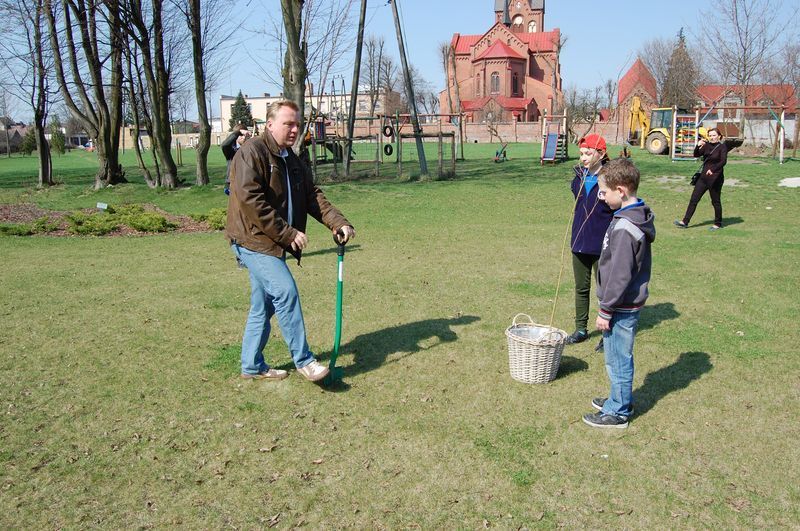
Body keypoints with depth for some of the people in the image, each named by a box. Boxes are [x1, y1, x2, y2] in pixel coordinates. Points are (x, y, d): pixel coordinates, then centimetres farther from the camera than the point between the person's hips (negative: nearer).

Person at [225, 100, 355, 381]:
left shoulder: (292, 160, 16)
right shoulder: (252, 152, -12)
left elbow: (313, 196, 12)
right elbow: (250, 200, -22)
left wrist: (339, 223, -4)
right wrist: (288, 233, -21)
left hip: (273, 243, 9)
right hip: (254, 240, -9)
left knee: (263, 305, 13)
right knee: (286, 292, -15)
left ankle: (252, 366, 25)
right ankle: (303, 360, -5)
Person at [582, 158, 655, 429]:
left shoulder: (624, 228, -25)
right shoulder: (639, 217, 6)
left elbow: (620, 275, -24)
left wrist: (606, 310, -15)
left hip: (621, 308, -9)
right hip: (630, 303, 9)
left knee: (618, 359, 5)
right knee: (619, 357, 23)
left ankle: (618, 413, 18)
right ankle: (620, 399, 38)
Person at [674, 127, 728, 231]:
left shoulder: (722, 147, -8)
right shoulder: (707, 145, 8)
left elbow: (723, 161, -20)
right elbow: (696, 155, 1)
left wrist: (713, 170, -33)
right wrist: (698, 146, -17)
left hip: (715, 178, -6)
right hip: (704, 176, 6)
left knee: (715, 201, 4)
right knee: (694, 199, 3)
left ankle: (718, 224, 18)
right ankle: (685, 222, 4)